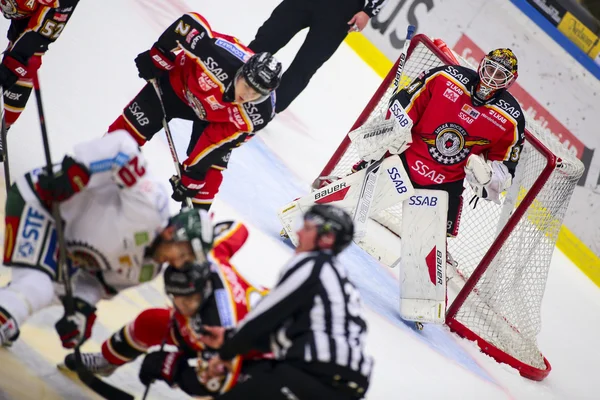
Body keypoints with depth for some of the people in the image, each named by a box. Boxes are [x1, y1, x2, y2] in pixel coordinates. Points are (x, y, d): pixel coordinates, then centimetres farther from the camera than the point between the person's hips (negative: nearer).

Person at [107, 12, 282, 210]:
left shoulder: (258, 113, -35)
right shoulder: (221, 56, -44)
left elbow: (221, 140, -24)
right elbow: (190, 22, -32)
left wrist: (192, 174, -21)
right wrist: (157, 57, -22)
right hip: (179, 80, 0)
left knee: (211, 163, -10)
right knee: (135, 124, 3)